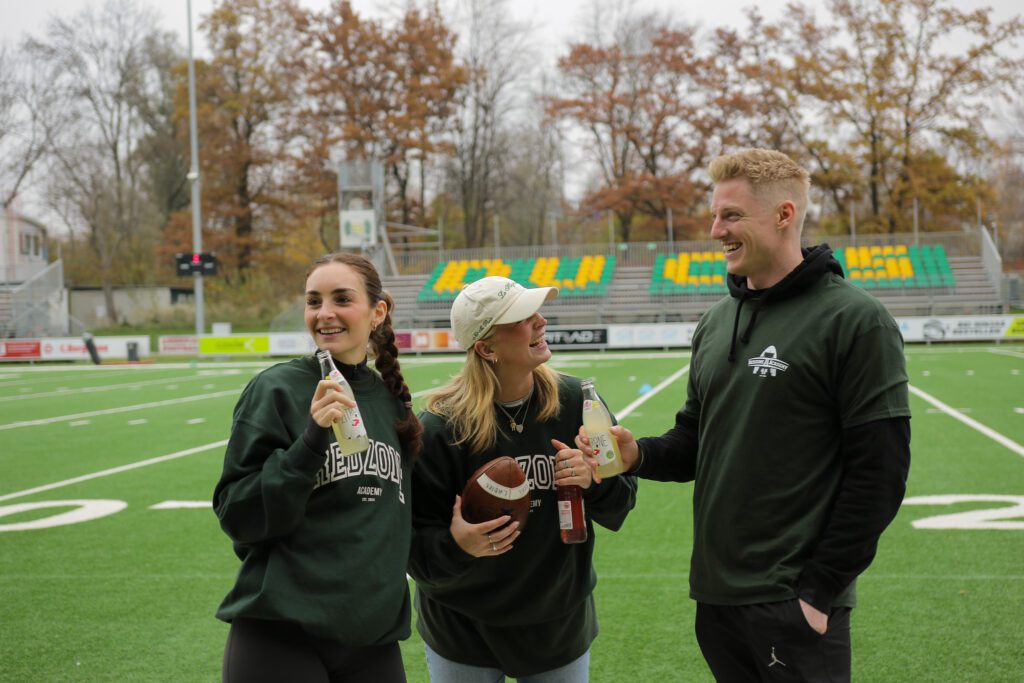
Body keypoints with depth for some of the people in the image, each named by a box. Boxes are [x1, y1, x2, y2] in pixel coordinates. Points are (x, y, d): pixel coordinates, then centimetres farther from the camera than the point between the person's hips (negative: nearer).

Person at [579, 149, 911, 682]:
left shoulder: (853, 319, -10)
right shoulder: (716, 324, 12)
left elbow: (879, 472, -13)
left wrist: (820, 589, -14)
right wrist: (639, 454, -3)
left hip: (795, 605, -7)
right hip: (717, 595, 7)